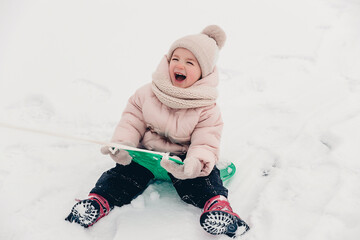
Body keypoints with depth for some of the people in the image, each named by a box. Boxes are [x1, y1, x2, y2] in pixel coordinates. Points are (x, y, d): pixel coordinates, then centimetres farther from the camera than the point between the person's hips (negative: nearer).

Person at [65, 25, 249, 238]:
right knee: (128, 172, -17)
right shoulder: (148, 94, -3)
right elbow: (132, 120, 2)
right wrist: (122, 144, -18)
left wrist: (193, 165, -38)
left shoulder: (207, 109, -11)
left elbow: (206, 144, -16)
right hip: (146, 152, 2)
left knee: (200, 180, -27)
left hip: (182, 158, -2)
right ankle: (98, 201, -16)